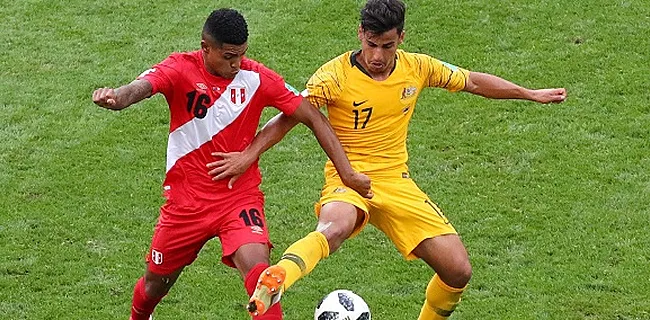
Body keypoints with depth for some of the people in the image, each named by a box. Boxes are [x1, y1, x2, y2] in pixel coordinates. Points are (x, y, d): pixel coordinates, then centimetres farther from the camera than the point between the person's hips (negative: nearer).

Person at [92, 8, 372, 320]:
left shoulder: (257, 78, -8)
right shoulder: (181, 70, -12)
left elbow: (313, 118, -2)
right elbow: (142, 86, -33)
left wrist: (348, 173, -7)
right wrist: (116, 97, -57)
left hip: (240, 197, 0)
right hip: (186, 199, 0)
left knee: (258, 268, -27)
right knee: (155, 283, 16)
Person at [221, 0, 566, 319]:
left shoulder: (418, 68, 1)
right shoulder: (335, 75, -11)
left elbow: (473, 82, 16)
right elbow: (288, 118, -10)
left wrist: (532, 94, 22)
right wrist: (246, 156, -22)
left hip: (396, 182, 5)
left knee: (458, 271, -4)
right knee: (335, 228, -42)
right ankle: (274, 280, -62)